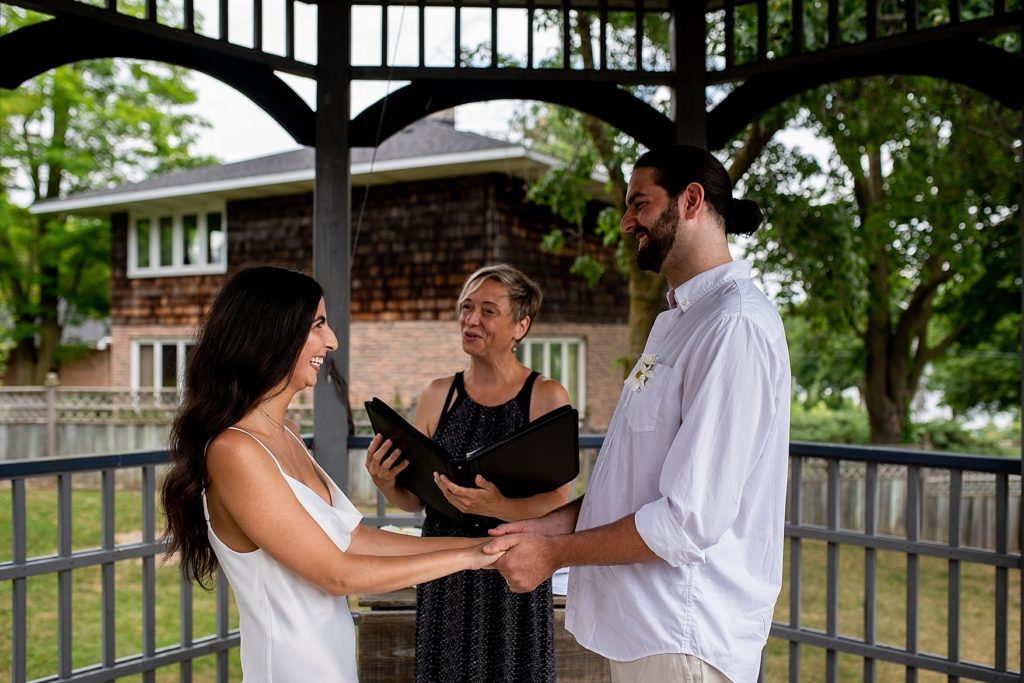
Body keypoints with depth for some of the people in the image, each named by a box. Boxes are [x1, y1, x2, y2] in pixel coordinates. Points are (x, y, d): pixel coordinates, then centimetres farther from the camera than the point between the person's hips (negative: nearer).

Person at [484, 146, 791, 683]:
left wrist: (556, 553, -14)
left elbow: (691, 520, -24)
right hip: (640, 620, 9)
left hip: (682, 639, -9)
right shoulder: (678, 318, 12)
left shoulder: (736, 326, -20)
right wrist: (556, 522, 3)